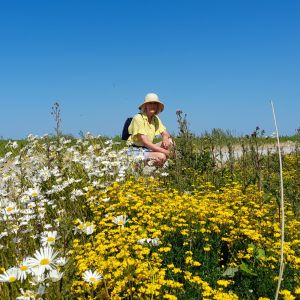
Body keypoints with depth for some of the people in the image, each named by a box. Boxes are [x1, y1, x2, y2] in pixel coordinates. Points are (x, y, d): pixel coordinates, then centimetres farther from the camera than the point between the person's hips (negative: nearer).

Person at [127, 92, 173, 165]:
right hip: (136, 151, -8)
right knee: (161, 157, -27)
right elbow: (145, 142, -21)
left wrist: (165, 138, -16)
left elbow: (166, 134, 11)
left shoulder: (156, 119, 9)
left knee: (169, 142, -7)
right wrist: (163, 150, -23)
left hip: (148, 149, 8)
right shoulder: (138, 118, -14)